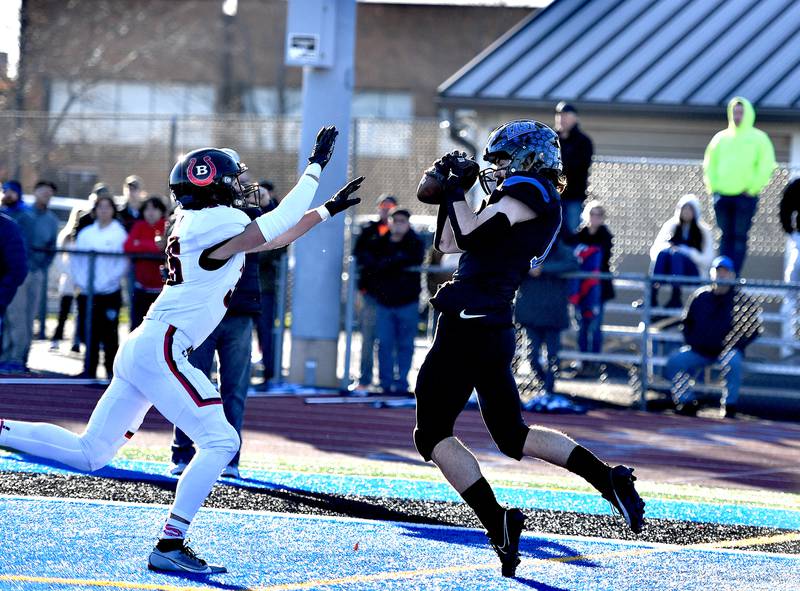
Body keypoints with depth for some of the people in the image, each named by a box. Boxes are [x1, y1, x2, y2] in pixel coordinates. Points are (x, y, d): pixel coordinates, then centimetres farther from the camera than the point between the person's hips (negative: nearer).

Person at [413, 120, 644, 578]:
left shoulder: (529, 192, -8)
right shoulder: (535, 205, 20)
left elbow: (470, 235, -18)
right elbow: (449, 243, 24)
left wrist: (456, 189, -4)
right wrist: (450, 189, 18)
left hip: (469, 329, -10)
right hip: (496, 330, 10)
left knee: (433, 434, -3)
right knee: (513, 435, 19)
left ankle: (497, 523, -12)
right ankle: (608, 479, 7)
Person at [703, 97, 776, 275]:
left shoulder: (758, 138, 4)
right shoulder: (721, 138, 14)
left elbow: (766, 166, -1)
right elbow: (709, 164, 16)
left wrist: (753, 188, -8)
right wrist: (712, 187, 3)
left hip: (745, 196, -3)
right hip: (722, 196, 3)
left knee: (740, 237, -6)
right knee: (726, 237, 4)